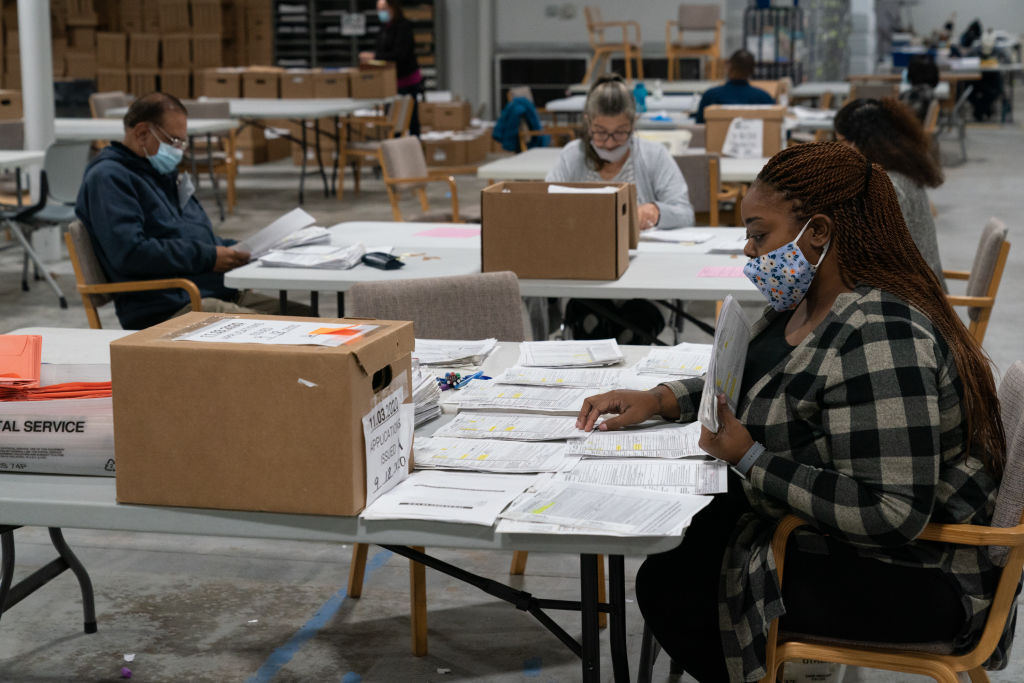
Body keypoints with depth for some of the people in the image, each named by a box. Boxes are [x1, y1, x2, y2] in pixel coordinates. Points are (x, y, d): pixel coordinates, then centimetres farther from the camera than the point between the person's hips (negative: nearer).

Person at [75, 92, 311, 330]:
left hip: (220, 293, 9)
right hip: (167, 310, -9)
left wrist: (235, 250, 11)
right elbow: (130, 253, -19)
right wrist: (208, 257, -15)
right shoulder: (108, 177, -5)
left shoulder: (164, 173, 25)